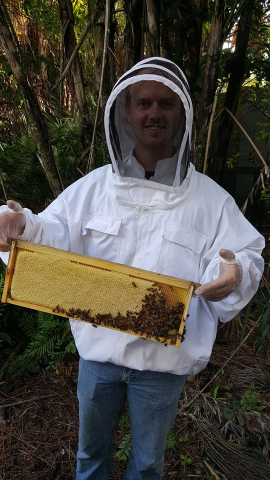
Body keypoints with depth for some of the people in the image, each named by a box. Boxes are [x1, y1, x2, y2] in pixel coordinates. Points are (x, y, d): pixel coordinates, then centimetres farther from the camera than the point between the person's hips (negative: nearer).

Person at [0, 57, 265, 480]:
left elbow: (246, 259, -8)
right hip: (98, 348, 2)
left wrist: (234, 274, -30)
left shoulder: (211, 199, -8)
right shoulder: (94, 186, -3)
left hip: (165, 360, -1)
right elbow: (55, 236, -2)